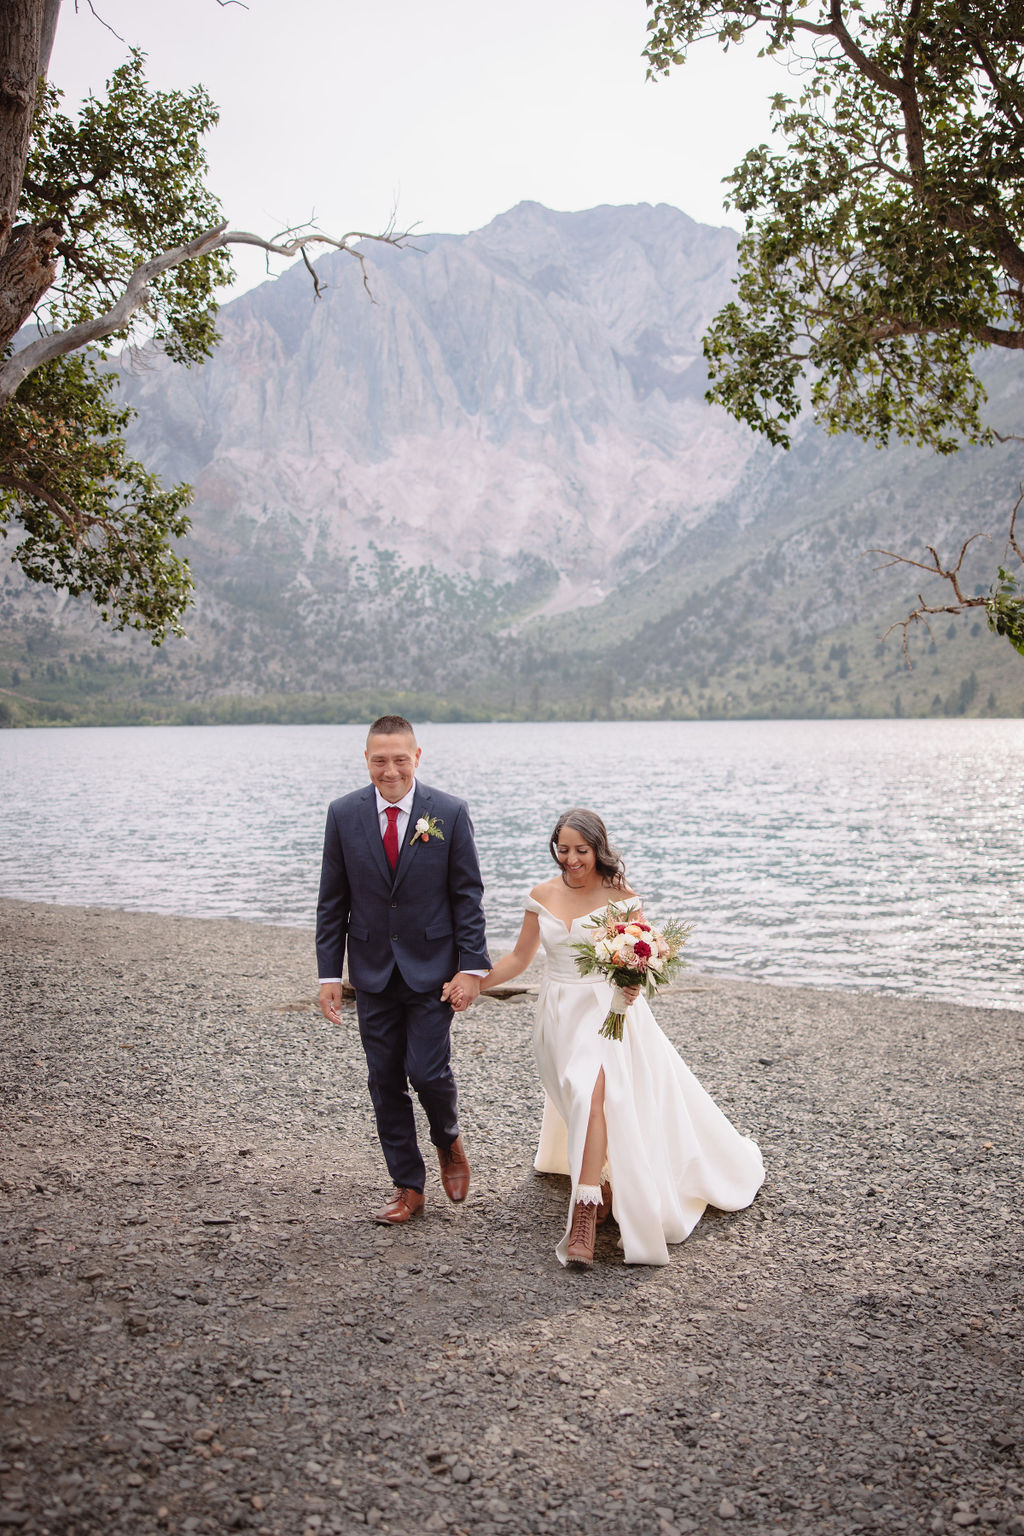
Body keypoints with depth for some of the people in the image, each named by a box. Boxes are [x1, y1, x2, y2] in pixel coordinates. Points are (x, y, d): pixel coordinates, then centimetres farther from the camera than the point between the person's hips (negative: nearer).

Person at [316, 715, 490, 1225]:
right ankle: (408, 1187, 21)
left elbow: (467, 895, -3)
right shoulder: (344, 814, -2)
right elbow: (333, 901, 3)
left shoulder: (449, 812, -6)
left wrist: (471, 966, -9)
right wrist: (329, 973, -1)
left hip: (431, 970, -2)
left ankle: (448, 1142, 26)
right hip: (373, 972, 2)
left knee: (429, 1072, -7)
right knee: (386, 1081, 7)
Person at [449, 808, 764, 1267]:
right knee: (583, 1096, -1)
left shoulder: (621, 896, -5)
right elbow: (520, 957, 11)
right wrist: (474, 984, 0)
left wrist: (633, 983, -24)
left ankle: (585, 1212, -27)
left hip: (607, 1010, -4)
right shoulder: (542, 895, 4)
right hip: (560, 1013, 4)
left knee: (592, 1091, -25)